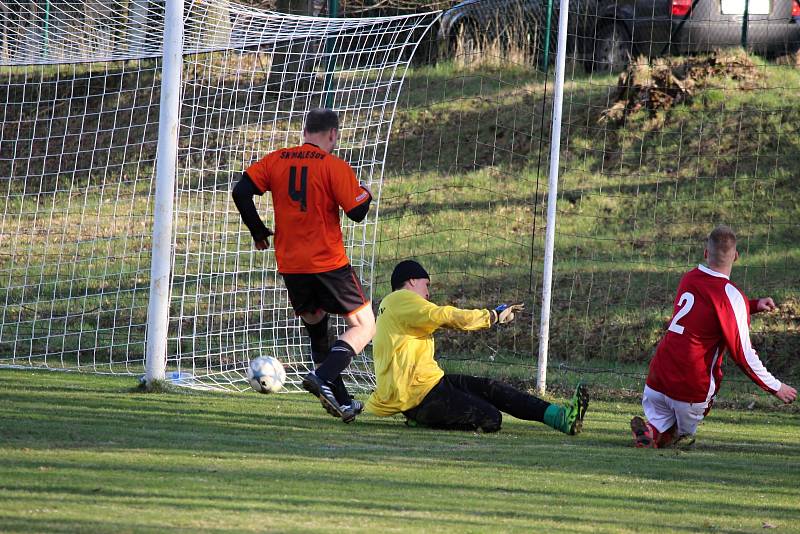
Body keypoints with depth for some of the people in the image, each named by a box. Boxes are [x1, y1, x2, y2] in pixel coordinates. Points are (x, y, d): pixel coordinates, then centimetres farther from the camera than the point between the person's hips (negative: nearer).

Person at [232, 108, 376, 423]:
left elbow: (241, 192, -1)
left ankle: (341, 403, 16)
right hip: (328, 264, -5)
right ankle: (322, 378, -20)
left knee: (317, 331, 18)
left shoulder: (275, 161, 6)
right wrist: (366, 194, 13)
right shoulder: (334, 166, -8)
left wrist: (259, 232, 11)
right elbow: (357, 212, -10)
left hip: (289, 265, 5)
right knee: (364, 326, 2)